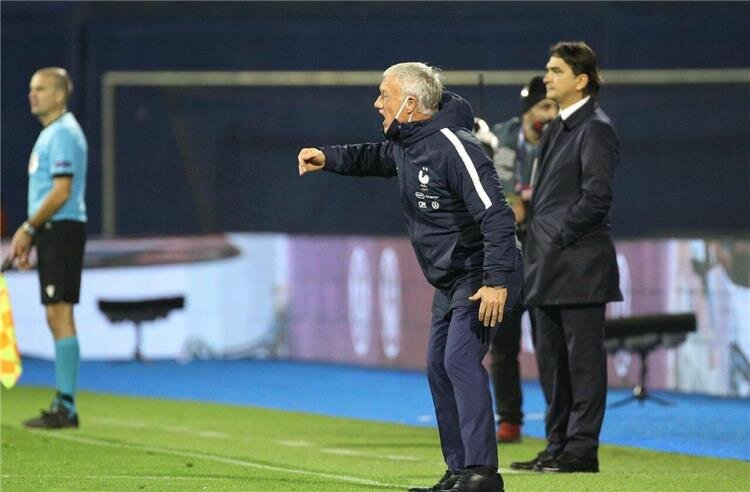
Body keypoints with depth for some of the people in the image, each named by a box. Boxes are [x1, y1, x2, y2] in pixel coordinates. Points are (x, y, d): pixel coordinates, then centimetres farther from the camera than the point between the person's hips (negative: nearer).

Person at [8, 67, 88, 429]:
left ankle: (66, 406, -11)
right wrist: (29, 238, 19)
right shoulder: (49, 133, 20)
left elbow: (61, 192, -19)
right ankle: (62, 406, 12)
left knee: (60, 314, -10)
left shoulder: (63, 134, -12)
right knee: (56, 318, 9)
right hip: (50, 233, 10)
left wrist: (27, 229, -14)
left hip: (62, 230, -10)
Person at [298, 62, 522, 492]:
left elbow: (496, 214, -28)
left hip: (484, 276, -10)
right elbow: (376, 158, 31)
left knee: (460, 360, -20)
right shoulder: (405, 144, 6)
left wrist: (496, 281, -33)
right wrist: (328, 158, 14)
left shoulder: (452, 147, -23)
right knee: (440, 368, 11)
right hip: (450, 280, 10)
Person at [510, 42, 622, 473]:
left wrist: (558, 239, -15)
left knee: (583, 357, -5)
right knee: (552, 358, 12)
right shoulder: (559, 128, 17)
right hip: (550, 267, 10)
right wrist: (539, 244, 11)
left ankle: (582, 449, -2)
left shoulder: (595, 129, -11)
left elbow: (597, 195, -18)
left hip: (579, 264, -10)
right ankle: (559, 445, 18)